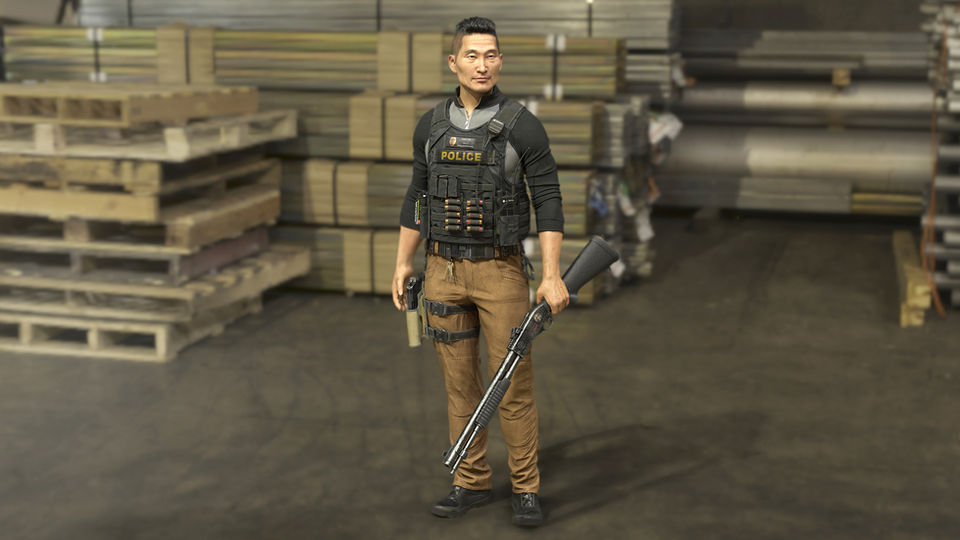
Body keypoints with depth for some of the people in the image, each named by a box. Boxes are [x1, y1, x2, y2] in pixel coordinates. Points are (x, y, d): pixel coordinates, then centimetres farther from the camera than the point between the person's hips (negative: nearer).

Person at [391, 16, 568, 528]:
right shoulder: (431, 127, 4)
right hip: (444, 271, 4)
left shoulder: (523, 126, -8)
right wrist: (403, 264, 10)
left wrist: (552, 275, -17)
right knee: (460, 383, 10)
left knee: (513, 384, 0)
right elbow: (417, 197, 12)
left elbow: (548, 201, -9)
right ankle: (472, 483, 22)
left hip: (501, 271, -3)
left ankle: (525, 489, 13)